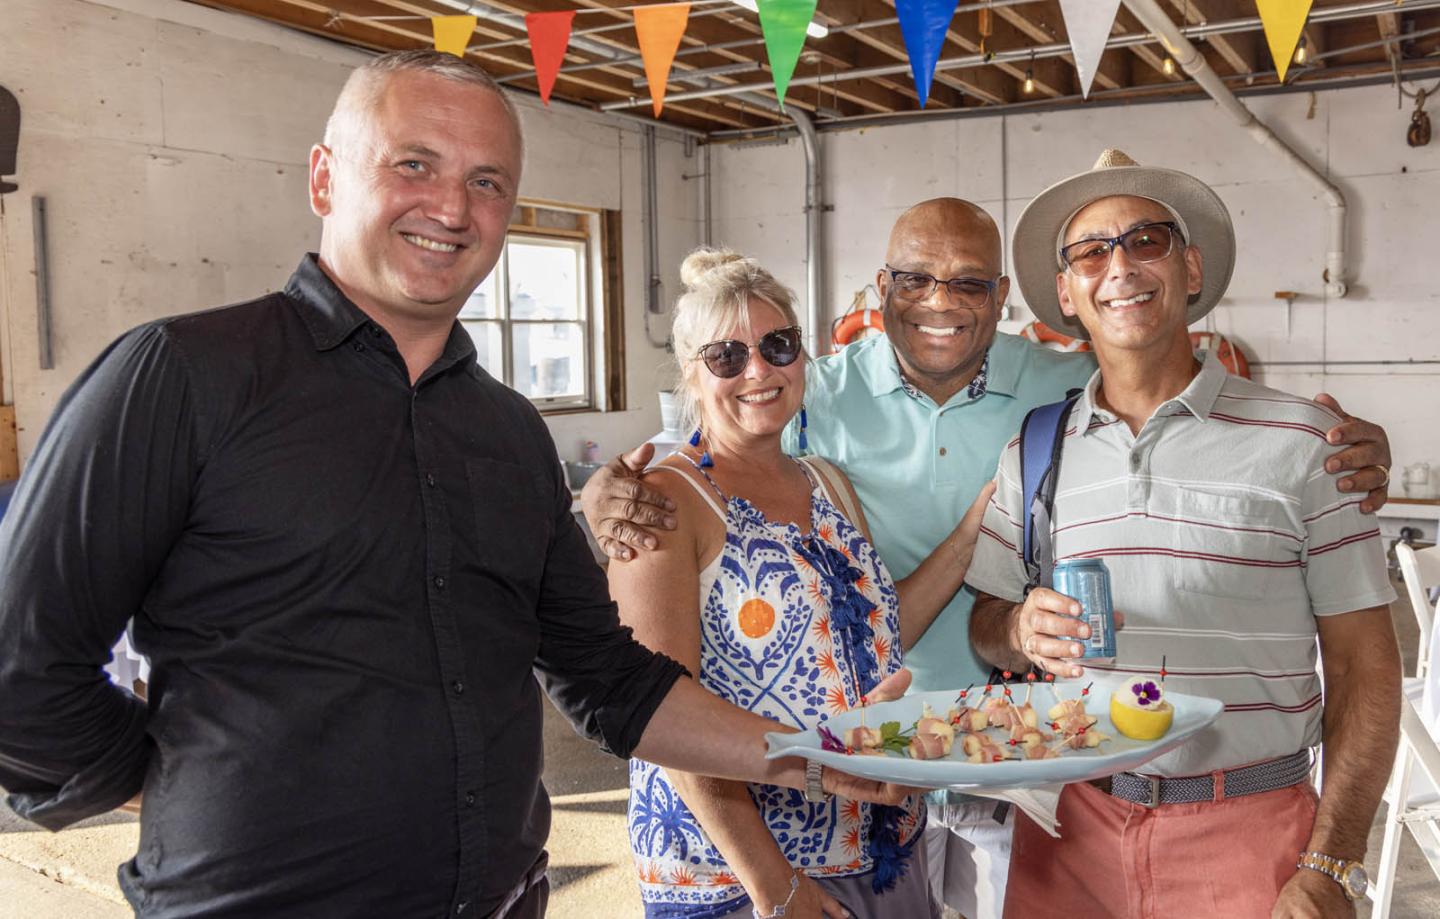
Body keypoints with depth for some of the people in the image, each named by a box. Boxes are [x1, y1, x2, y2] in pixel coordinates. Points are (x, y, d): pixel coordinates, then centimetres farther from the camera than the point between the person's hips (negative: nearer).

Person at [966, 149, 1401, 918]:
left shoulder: (1301, 441, -5)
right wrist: (1022, 630, -16)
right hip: (1070, 822, 3)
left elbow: (1362, 664, -4)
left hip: (1248, 828, -2)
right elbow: (986, 626, 8)